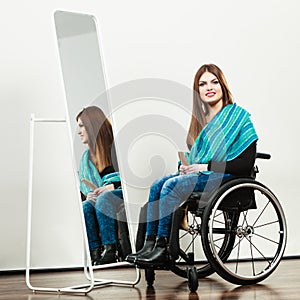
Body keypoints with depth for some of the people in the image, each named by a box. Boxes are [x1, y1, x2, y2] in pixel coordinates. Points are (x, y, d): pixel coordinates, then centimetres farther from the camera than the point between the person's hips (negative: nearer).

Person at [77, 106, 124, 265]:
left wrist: (112, 186, -16)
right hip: (98, 196, 5)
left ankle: (109, 250, -42)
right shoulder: (87, 156, 22)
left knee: (104, 198, -37)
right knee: (85, 207, -29)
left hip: (122, 193, -5)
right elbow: (85, 189, 22)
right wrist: (89, 195, -2)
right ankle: (95, 252, -39)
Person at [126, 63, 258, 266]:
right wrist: (185, 167, -3)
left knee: (172, 186, -25)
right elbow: (192, 156, 22)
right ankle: (150, 245, -19)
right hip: (201, 174, 8)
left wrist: (206, 166, -16)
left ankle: (162, 250, -24)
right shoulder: (201, 119, 18)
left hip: (227, 177, -8)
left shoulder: (238, 116, -4)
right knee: (157, 185, -13)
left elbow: (246, 164, -13)